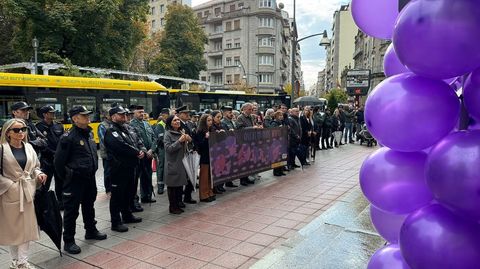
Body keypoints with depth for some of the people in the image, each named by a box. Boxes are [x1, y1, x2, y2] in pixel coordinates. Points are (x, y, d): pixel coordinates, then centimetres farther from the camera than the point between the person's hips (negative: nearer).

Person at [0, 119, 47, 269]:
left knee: (27, 227, 7)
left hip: (28, 192, 4)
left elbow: (35, 166, 15)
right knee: (13, 228, 8)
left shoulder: (29, 147, 6)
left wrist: (39, 174, -3)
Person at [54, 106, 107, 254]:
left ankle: (91, 231, 38)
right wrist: (66, 177, -5)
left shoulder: (89, 133, 8)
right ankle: (68, 241, 14)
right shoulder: (69, 137, -16)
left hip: (90, 177, 8)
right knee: (71, 210, 2)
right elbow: (59, 161, -13)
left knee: (89, 206, 21)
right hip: (75, 180, -8)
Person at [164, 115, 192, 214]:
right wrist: (179, 141, -23)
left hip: (181, 162, 6)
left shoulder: (182, 132, 11)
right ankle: (173, 207, 5)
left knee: (180, 183, 11)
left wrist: (188, 140, -2)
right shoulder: (168, 134, -8)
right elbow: (168, 148, -17)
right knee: (172, 185, -2)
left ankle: (179, 202, 25)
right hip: (172, 164, -6)